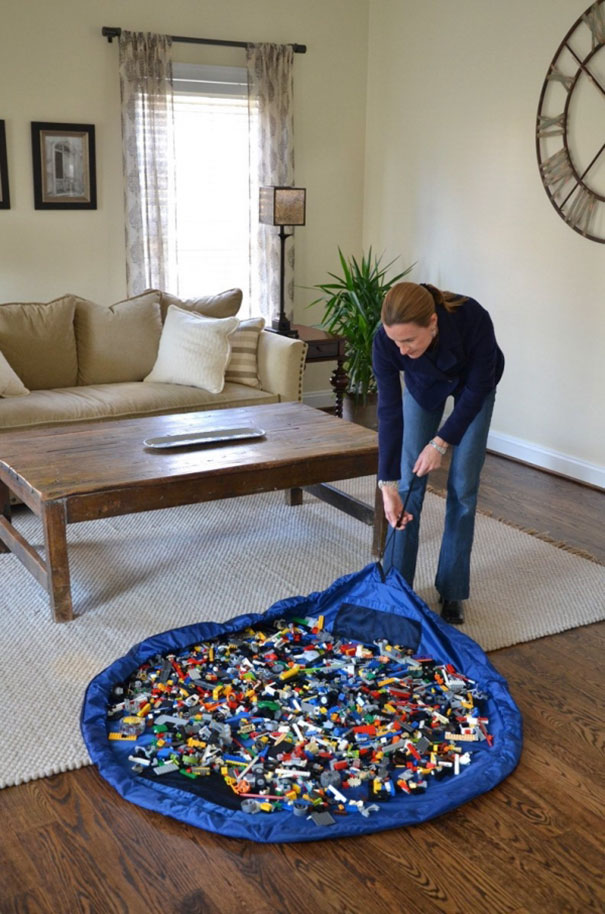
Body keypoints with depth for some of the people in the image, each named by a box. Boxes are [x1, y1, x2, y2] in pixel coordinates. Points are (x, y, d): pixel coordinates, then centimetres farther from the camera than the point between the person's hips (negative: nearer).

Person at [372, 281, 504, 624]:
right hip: (423, 385, 2)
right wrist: (388, 484, -29)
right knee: (410, 482, -4)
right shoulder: (386, 340, -35)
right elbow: (389, 410, -28)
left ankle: (452, 591, 7)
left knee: (463, 485, -4)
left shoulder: (473, 319, -42)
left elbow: (477, 389, -26)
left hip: (473, 385, -1)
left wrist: (441, 442, -25)